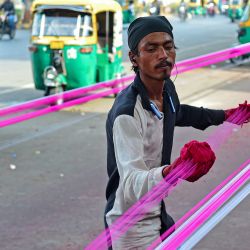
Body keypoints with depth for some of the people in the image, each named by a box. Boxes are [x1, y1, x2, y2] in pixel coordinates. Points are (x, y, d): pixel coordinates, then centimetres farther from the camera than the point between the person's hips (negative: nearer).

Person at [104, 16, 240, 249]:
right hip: (132, 229, -8)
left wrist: (222, 116, 28)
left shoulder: (167, 89, -2)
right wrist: (171, 172, -55)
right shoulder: (126, 113, -27)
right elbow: (131, 184, -38)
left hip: (158, 216, 8)